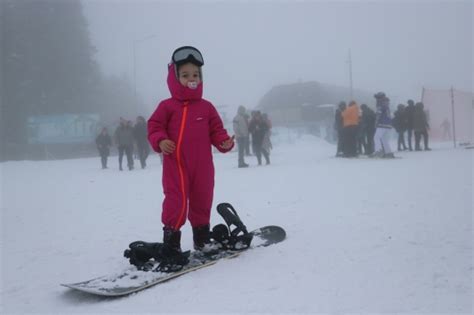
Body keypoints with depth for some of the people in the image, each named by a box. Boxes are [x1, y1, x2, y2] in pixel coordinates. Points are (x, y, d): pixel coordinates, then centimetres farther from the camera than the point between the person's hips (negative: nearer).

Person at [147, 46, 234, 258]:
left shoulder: (206, 107, 8)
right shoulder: (167, 106, -2)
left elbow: (216, 130, 9)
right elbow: (154, 126, -1)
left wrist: (224, 142, -10)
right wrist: (160, 141, -21)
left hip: (202, 166, 4)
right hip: (176, 165, -3)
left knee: (202, 201, 12)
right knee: (176, 202, -8)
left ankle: (202, 238, 29)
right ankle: (171, 241, 5)